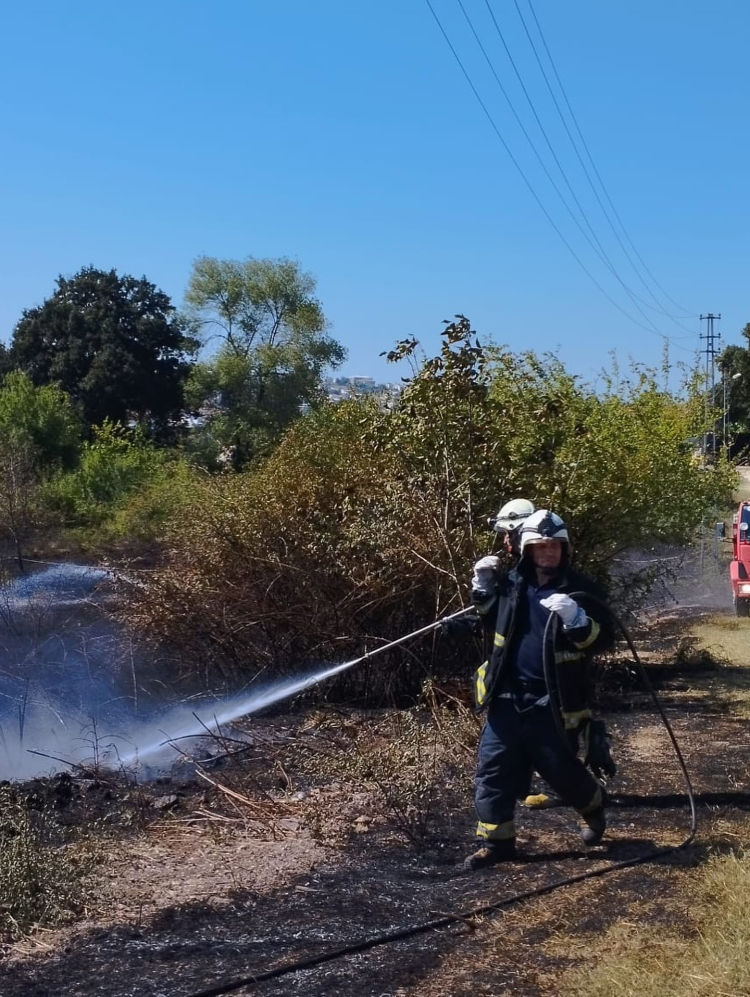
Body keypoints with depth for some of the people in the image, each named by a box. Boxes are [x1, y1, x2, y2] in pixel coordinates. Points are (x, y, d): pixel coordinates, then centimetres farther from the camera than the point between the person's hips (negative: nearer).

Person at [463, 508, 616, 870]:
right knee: (494, 768, 2)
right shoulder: (511, 583, 5)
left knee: (561, 769, 6)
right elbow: (490, 618, 25)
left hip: (552, 702, -4)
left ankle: (593, 807, 38)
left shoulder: (581, 590, -8)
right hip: (507, 696, 4)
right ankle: (495, 841, 13)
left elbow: (604, 638, -14)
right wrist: (483, 588, 7)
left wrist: (576, 619, -32)